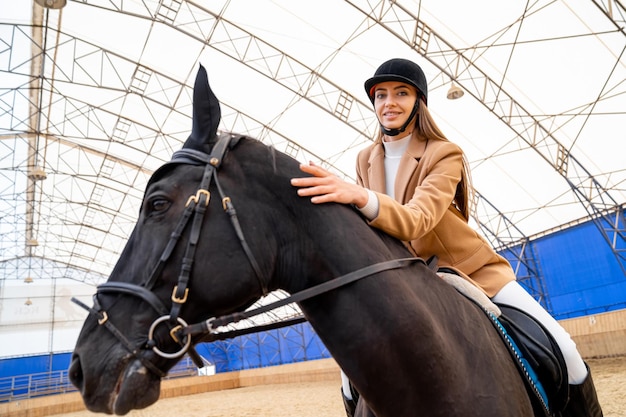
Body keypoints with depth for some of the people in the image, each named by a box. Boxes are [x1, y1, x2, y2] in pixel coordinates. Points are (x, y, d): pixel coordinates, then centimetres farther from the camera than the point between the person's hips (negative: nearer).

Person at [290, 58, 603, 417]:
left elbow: (416, 221, -35)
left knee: (561, 349, -13)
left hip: (473, 269, -3)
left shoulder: (446, 154, -17)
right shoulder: (366, 160, -1)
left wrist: (360, 197, -54)